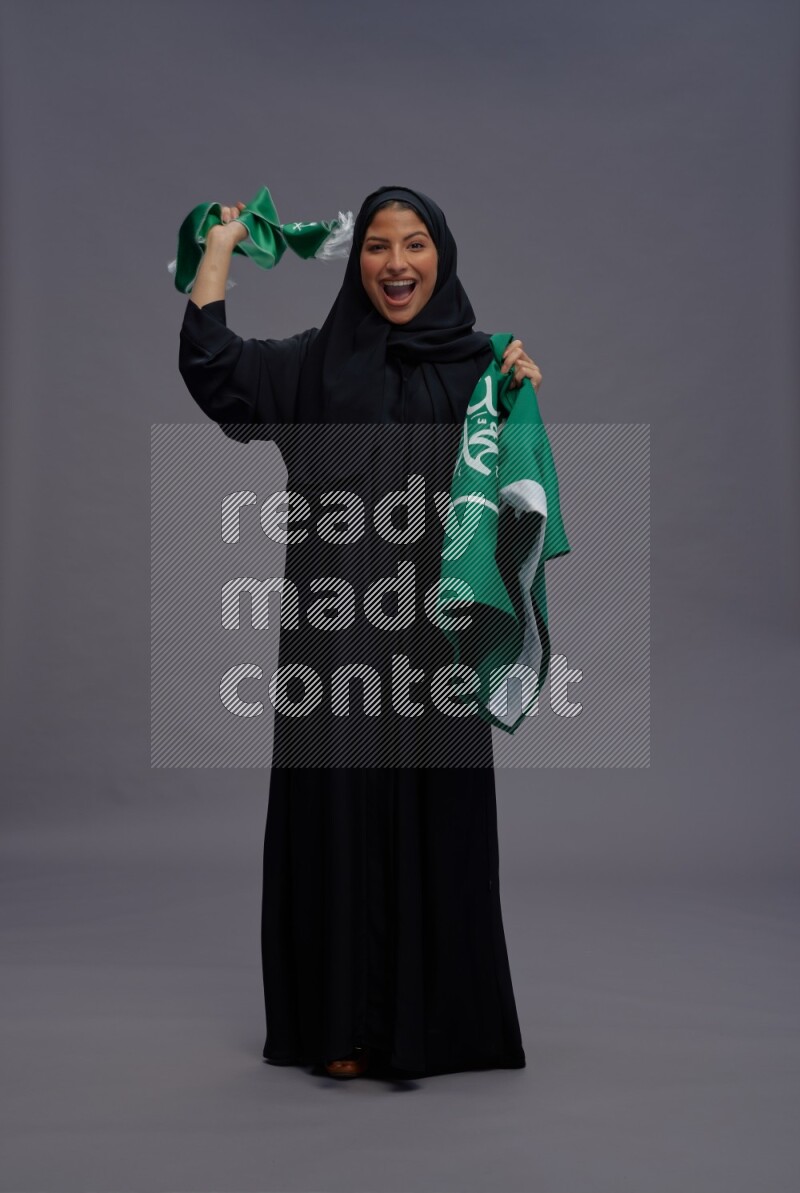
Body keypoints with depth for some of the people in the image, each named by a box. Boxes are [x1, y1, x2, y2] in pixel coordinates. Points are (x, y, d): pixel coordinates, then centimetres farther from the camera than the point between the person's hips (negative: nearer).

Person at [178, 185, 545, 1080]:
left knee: (435, 815, 4)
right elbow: (209, 366, -6)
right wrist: (222, 242, 5)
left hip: (437, 630, 1)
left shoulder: (478, 365, 10)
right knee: (340, 806, 1)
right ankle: (343, 1024, 12)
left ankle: (437, 1018, 18)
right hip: (338, 629, -1)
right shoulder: (316, 363, 8)